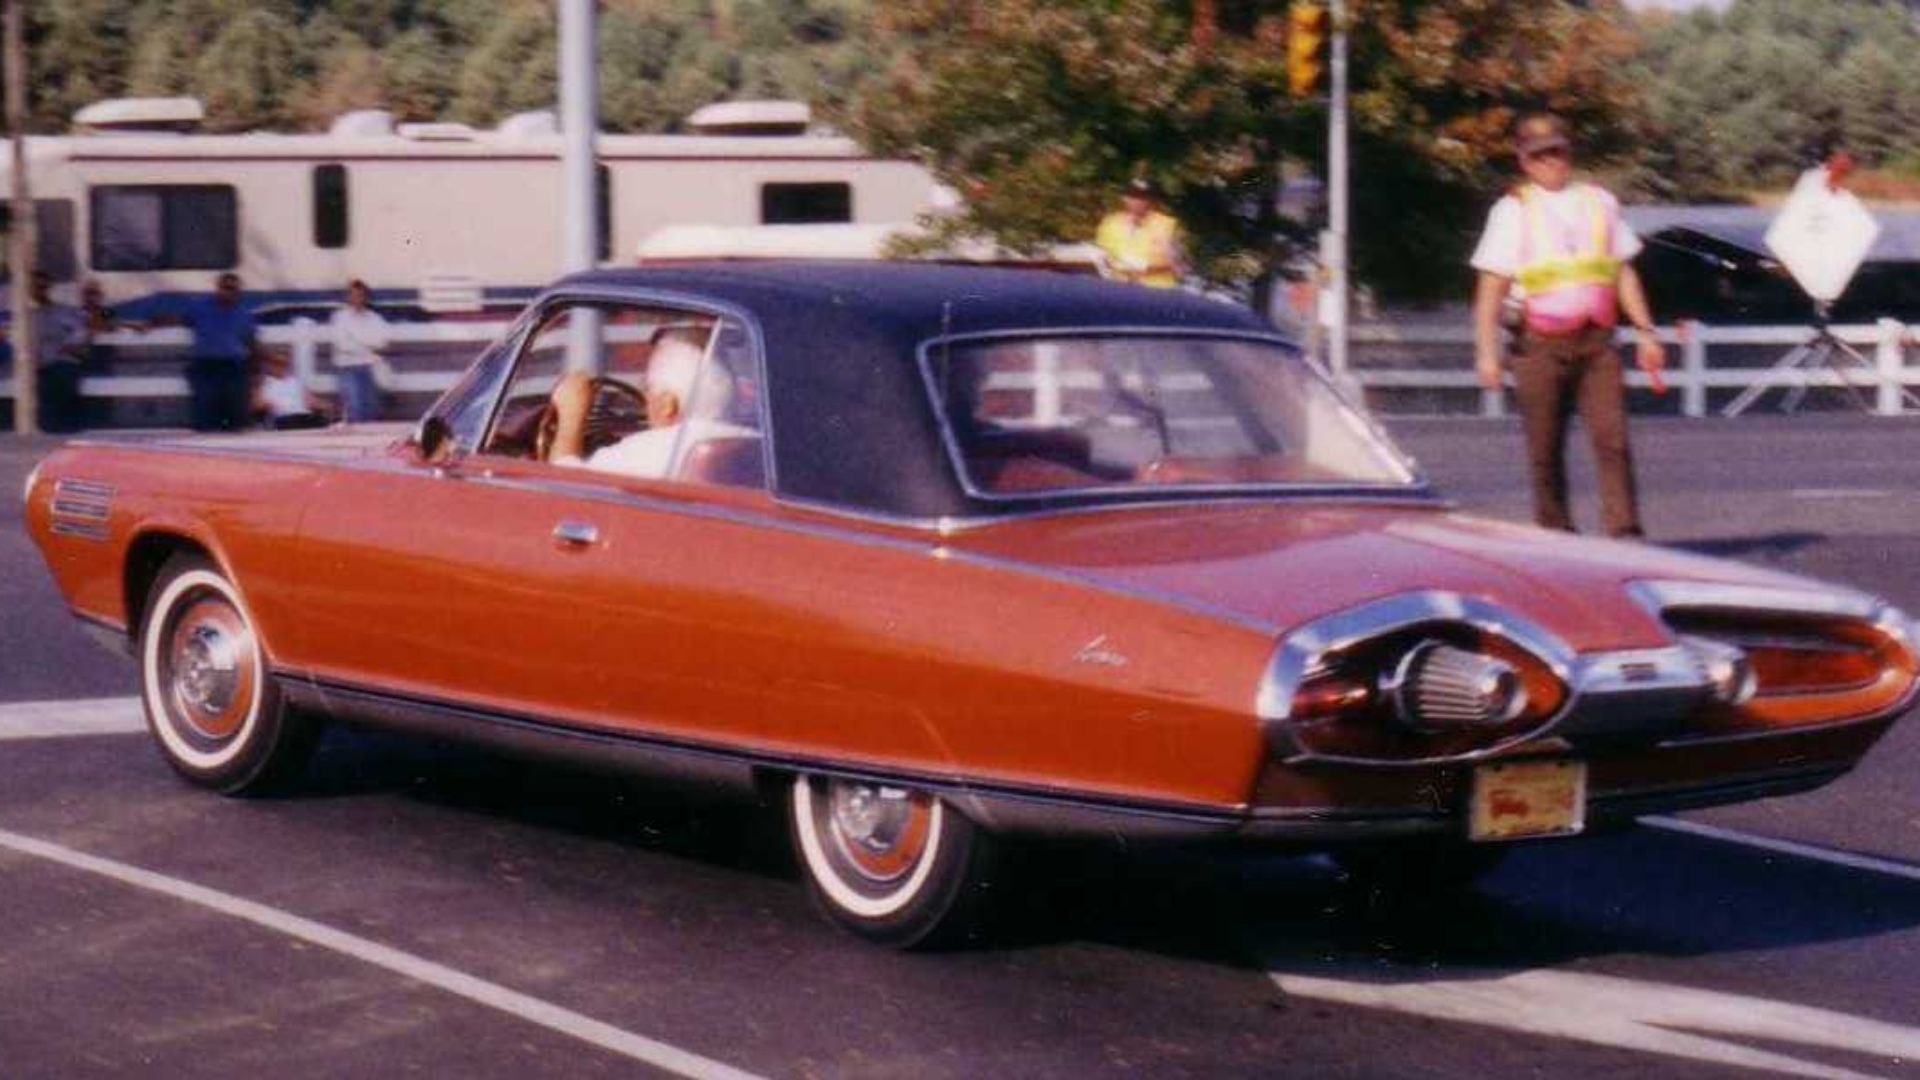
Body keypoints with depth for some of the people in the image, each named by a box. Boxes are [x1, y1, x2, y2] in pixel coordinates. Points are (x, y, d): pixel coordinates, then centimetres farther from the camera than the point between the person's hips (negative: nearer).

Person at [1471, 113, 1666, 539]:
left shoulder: (1598, 201, 13)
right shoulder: (1514, 210, 3)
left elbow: (1623, 272, 17)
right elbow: (1491, 288, 0)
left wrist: (1645, 332, 11)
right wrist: (1486, 352, -8)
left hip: (1596, 340, 2)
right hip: (1541, 344, -2)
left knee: (1612, 438, -11)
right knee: (1546, 451, 3)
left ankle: (1623, 532, -15)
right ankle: (1555, 535, 15)